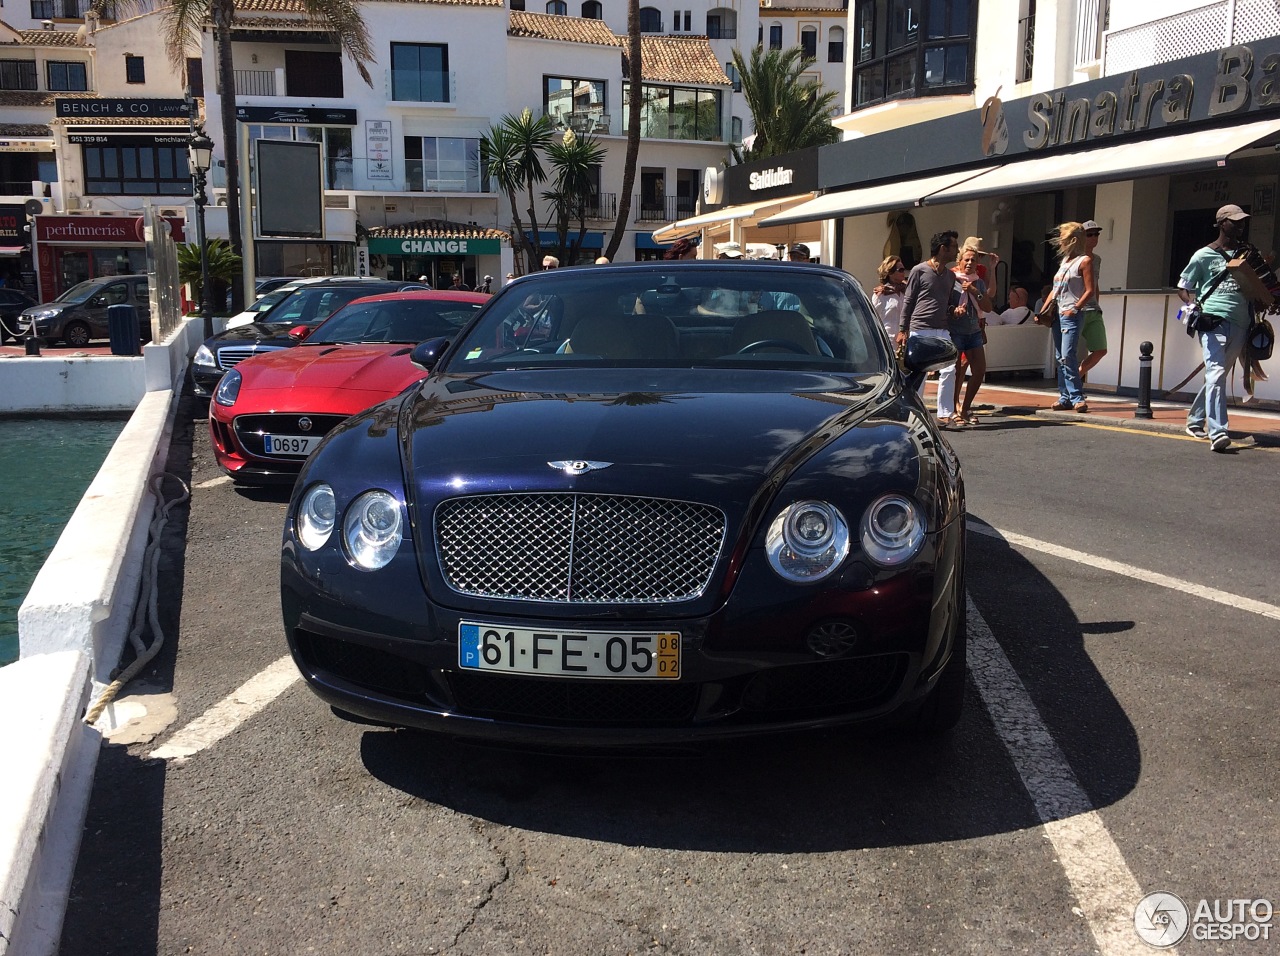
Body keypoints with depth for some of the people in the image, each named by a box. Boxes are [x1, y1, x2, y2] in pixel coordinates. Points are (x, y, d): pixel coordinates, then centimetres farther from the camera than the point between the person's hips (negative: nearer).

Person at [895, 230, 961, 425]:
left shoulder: (950, 276, 16)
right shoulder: (919, 271, -2)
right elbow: (908, 301, -1)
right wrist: (902, 330, -4)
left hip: (942, 331, 6)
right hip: (920, 330, -5)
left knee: (949, 370, -6)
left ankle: (945, 414, -1)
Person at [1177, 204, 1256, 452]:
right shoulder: (1204, 255, 5)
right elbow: (1182, 289, 8)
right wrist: (1198, 305, -11)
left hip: (1239, 323, 5)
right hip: (1213, 321, -5)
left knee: (1218, 375, 10)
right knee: (1216, 373, -18)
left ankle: (1195, 420, 26)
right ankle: (1217, 432, -25)